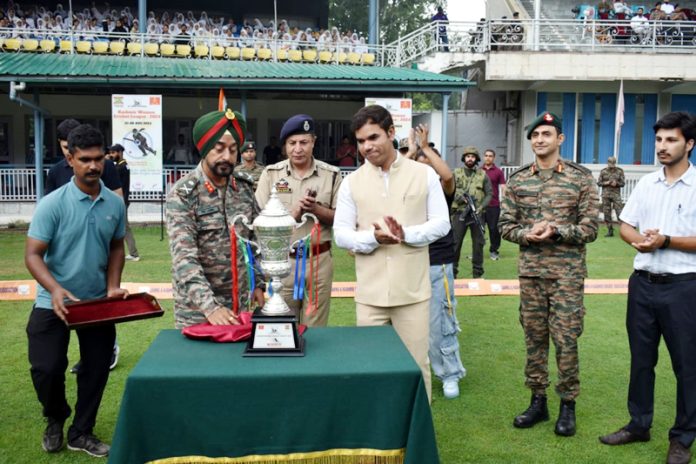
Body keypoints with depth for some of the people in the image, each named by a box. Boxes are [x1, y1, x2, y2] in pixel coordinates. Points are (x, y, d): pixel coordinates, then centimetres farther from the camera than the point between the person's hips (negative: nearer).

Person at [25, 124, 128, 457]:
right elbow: (32, 255, -16)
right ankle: (55, 419, 28)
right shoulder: (52, 204, -16)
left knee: (96, 370, 9)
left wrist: (113, 286, -4)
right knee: (47, 368, -4)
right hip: (54, 302, -4)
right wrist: (56, 290, -33)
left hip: (99, 302, 4)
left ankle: (81, 433, 28)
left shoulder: (115, 204, -3)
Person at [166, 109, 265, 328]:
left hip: (240, 303, 5)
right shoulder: (182, 194, -15)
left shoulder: (244, 186, 2)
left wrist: (258, 283, 6)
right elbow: (184, 258, -23)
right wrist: (210, 307, -32)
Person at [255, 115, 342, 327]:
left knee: (315, 329, 9)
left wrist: (316, 210, -17)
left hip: (319, 260, 0)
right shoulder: (271, 173, 1)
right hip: (282, 260, 0)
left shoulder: (331, 174, 1)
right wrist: (293, 213, -17)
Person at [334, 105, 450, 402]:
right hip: (369, 293, 1)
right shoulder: (352, 182, 4)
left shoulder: (424, 174, 1)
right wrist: (372, 237, -17)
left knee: (416, 365, 9)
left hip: (413, 290, -1)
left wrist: (406, 233, -16)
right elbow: (341, 233, 2)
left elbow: (441, 223, 1)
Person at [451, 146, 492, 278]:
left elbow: (489, 194, 4)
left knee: (478, 243, 5)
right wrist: (458, 196, -16)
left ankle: (477, 273, 14)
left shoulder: (483, 175, 7)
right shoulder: (456, 173, 7)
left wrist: (481, 207, -10)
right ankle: (452, 271, 10)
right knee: (455, 242, 1)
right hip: (459, 213, -1)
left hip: (477, 214, 1)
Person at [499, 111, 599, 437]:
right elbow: (506, 225, 6)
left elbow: (590, 228, -5)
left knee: (566, 339, 1)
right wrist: (527, 234, -15)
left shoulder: (581, 178, -3)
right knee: (533, 336, 10)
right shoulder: (517, 180, 5)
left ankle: (567, 405, 17)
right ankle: (537, 400, 23)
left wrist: (556, 231, -19)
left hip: (567, 272, -3)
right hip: (530, 270, 3)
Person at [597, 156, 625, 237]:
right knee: (607, 213, 3)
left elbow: (623, 183, 3)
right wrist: (606, 183, -12)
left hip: (616, 194, -2)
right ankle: (610, 231, 10)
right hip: (605, 194, 2)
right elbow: (599, 182, 6)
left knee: (620, 212, -11)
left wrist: (616, 183, -16)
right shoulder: (603, 171, 6)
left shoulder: (620, 171, 3)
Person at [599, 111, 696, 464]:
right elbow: (625, 226, 10)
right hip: (643, 282, 5)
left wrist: (666, 241, -21)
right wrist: (639, 239, -10)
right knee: (641, 358, 14)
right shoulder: (646, 183, 8)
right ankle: (639, 424, 29)